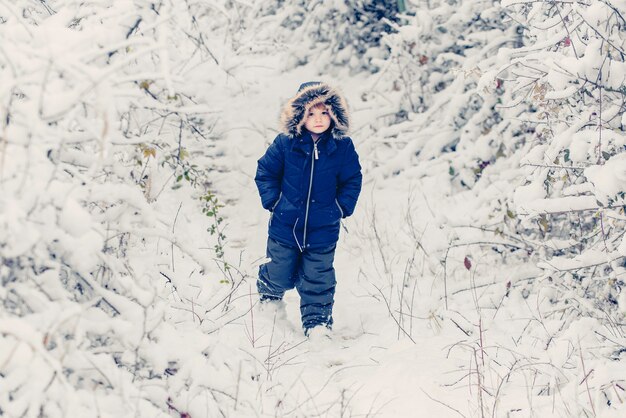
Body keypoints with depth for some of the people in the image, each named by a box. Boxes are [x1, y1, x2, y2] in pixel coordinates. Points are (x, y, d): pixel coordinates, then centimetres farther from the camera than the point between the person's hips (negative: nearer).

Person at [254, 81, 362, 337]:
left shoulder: (343, 146, -6)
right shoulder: (285, 143, -9)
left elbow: (353, 180, 6)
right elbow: (265, 172, 3)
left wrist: (342, 207, -3)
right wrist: (273, 200, -5)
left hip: (323, 229, 0)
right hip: (285, 224, 0)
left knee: (318, 277, 3)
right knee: (280, 274, 14)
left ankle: (317, 320, 20)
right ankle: (269, 295, 47)